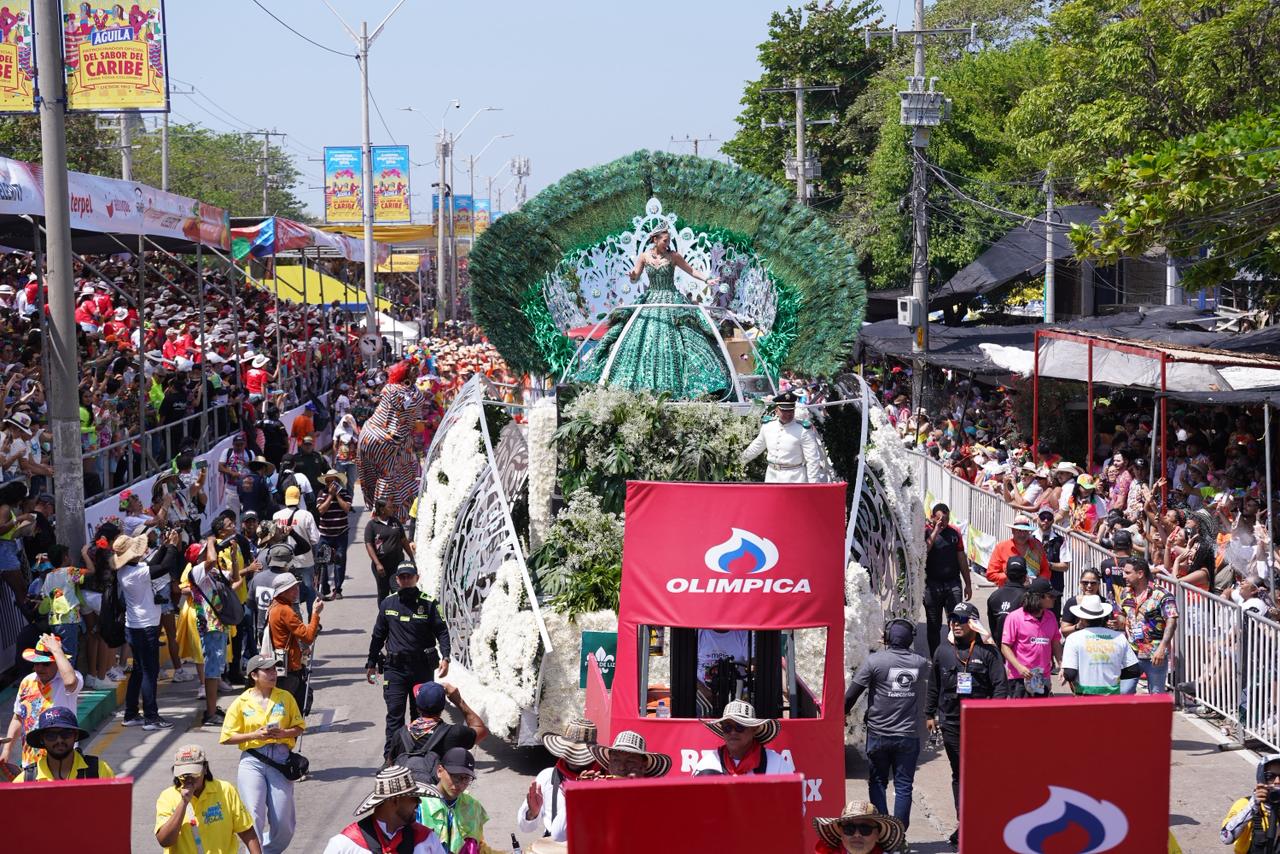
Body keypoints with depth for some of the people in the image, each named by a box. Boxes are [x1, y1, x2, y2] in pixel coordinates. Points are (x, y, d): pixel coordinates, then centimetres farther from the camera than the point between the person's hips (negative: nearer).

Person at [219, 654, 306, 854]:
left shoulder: (285, 697, 7)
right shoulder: (241, 702, 2)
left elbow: (299, 727, 11)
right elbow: (227, 737, 1)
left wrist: (282, 733, -10)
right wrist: (256, 735, -12)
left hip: (280, 761, 2)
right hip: (252, 762, -2)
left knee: (282, 822, 2)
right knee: (254, 816, -14)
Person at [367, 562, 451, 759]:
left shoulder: (428, 604, 0)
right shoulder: (388, 604, 6)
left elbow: (442, 631, -2)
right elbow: (378, 636, 14)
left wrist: (445, 657, -17)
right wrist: (371, 663, 14)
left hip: (422, 668, 0)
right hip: (395, 667, 0)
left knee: (421, 713, 9)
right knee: (394, 713, -5)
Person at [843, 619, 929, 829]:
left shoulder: (875, 660, -9)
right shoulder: (920, 663, -1)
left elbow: (852, 693, -8)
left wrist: (844, 712, 8)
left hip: (878, 735, -1)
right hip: (908, 735, 1)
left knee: (877, 783, 11)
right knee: (904, 786, 6)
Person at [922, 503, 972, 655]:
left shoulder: (954, 532, 9)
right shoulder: (926, 532, -1)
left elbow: (962, 558, 15)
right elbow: (923, 551, -20)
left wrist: (968, 584, 15)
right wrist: (935, 532, -18)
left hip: (953, 583, 2)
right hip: (932, 584, -2)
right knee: (933, 625, 6)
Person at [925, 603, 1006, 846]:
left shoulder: (988, 651, -2)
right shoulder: (943, 651, 9)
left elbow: (1000, 685, -3)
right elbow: (934, 686, 16)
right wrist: (930, 714, 17)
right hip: (951, 723, 3)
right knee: (959, 774, 7)